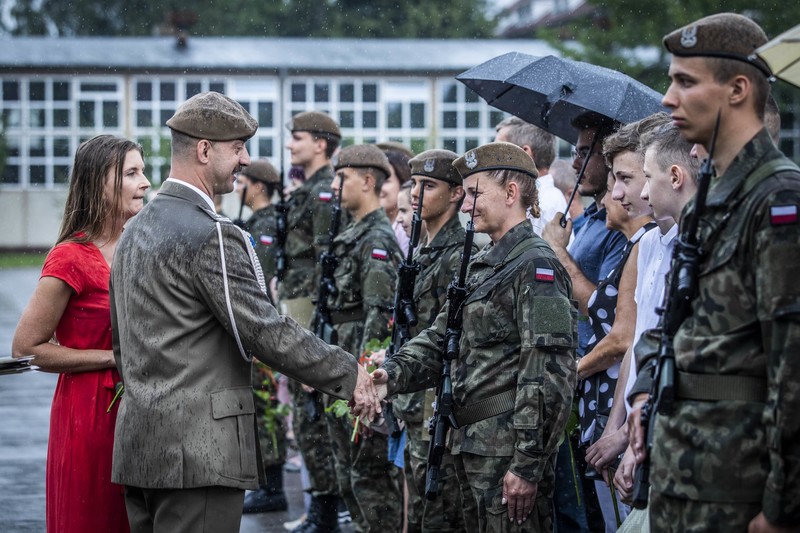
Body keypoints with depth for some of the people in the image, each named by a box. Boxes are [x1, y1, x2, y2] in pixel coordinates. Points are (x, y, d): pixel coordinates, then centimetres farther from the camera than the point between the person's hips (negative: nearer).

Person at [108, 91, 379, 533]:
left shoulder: (135, 231, 16)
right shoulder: (210, 236, -14)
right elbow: (266, 332, -15)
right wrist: (349, 376, -6)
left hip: (138, 445, 10)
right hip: (198, 452, -9)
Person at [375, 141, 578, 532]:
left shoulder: (536, 266, -13)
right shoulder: (482, 266, 18)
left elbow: (550, 373, -19)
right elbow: (439, 339, 15)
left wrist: (528, 464, -22)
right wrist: (393, 375, -4)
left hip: (509, 452, -9)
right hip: (472, 444, 10)